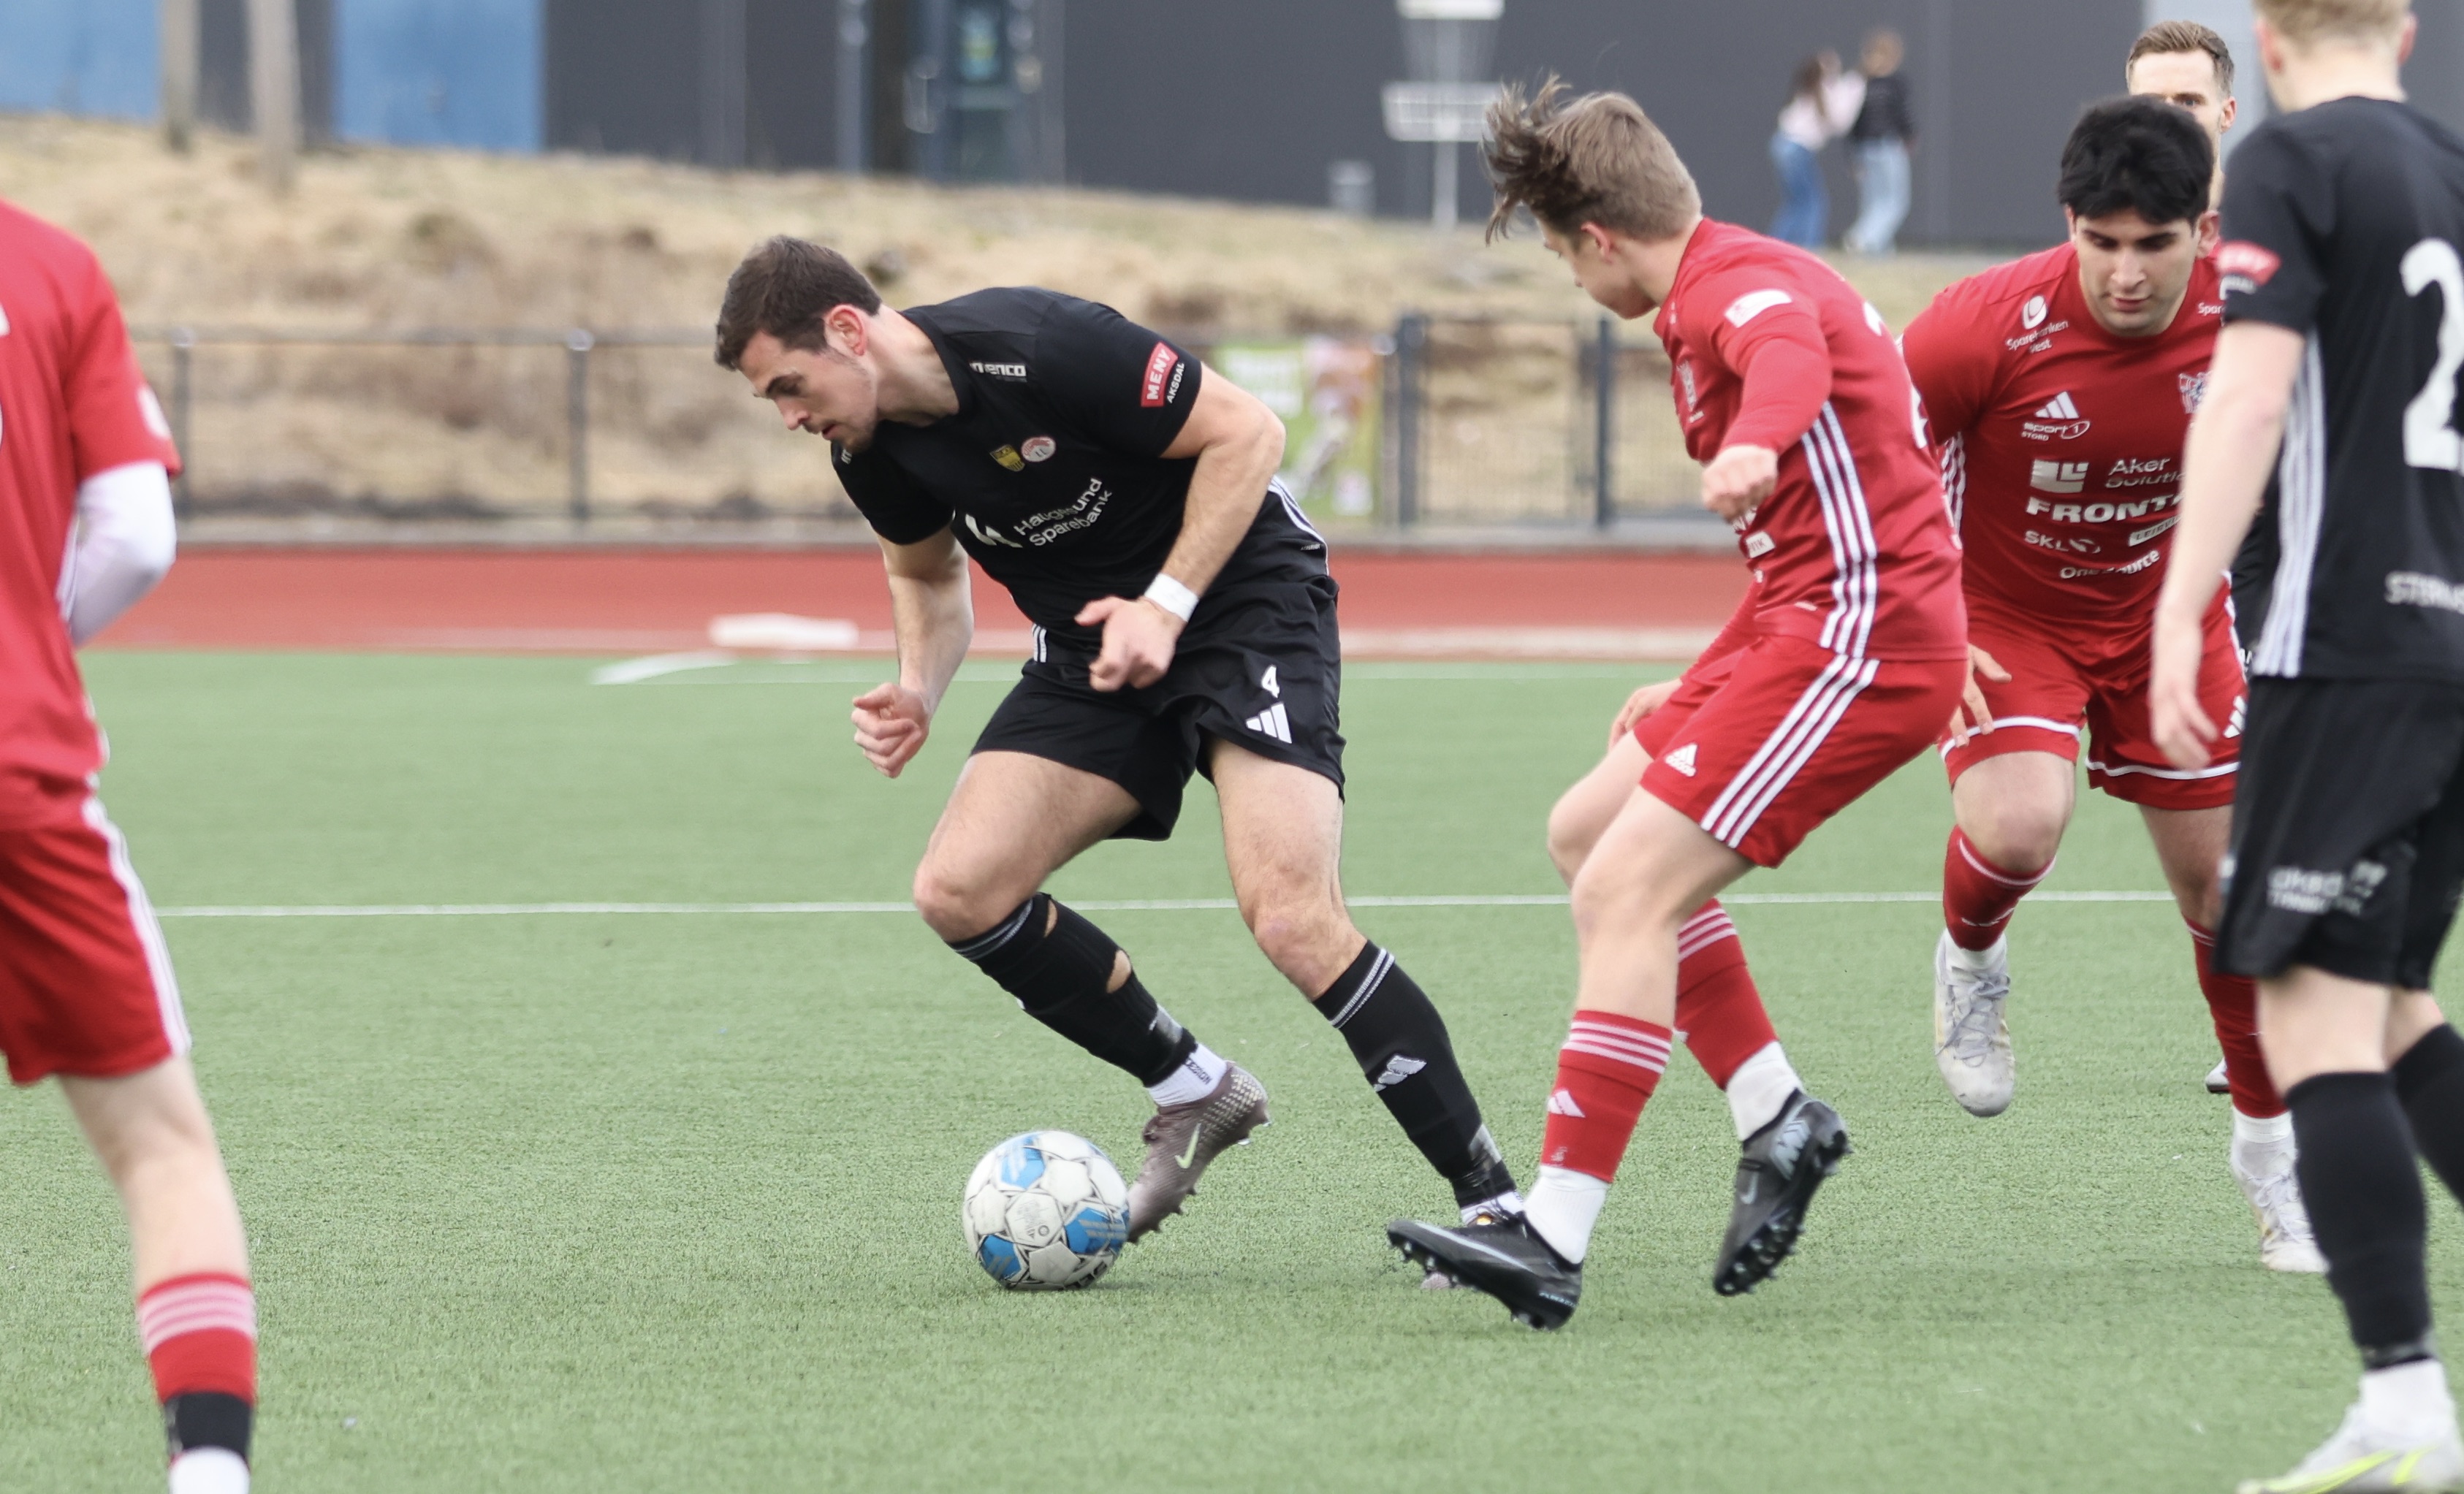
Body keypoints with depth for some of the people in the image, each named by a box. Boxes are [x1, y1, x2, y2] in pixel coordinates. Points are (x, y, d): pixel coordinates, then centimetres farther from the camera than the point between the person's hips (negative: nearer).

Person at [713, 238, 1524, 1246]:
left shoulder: (1037, 350, -25)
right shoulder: (872, 450, -3)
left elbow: (1246, 432, -18)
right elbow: (928, 574, 18)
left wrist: (1166, 605, -23)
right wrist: (918, 690, -2)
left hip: (1243, 593, -8)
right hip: (1092, 650, 8)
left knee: (1291, 917, -24)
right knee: (959, 890, -9)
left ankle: (1494, 1202, -17)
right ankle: (1194, 1093, 9)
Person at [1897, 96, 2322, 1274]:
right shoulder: (1991, 327, -29)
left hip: (2164, 611, 3)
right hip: (2002, 612, -3)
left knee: (2226, 880, 3)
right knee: (2018, 824, -30)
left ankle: (2271, 1145, 23)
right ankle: (1970, 961, 7)